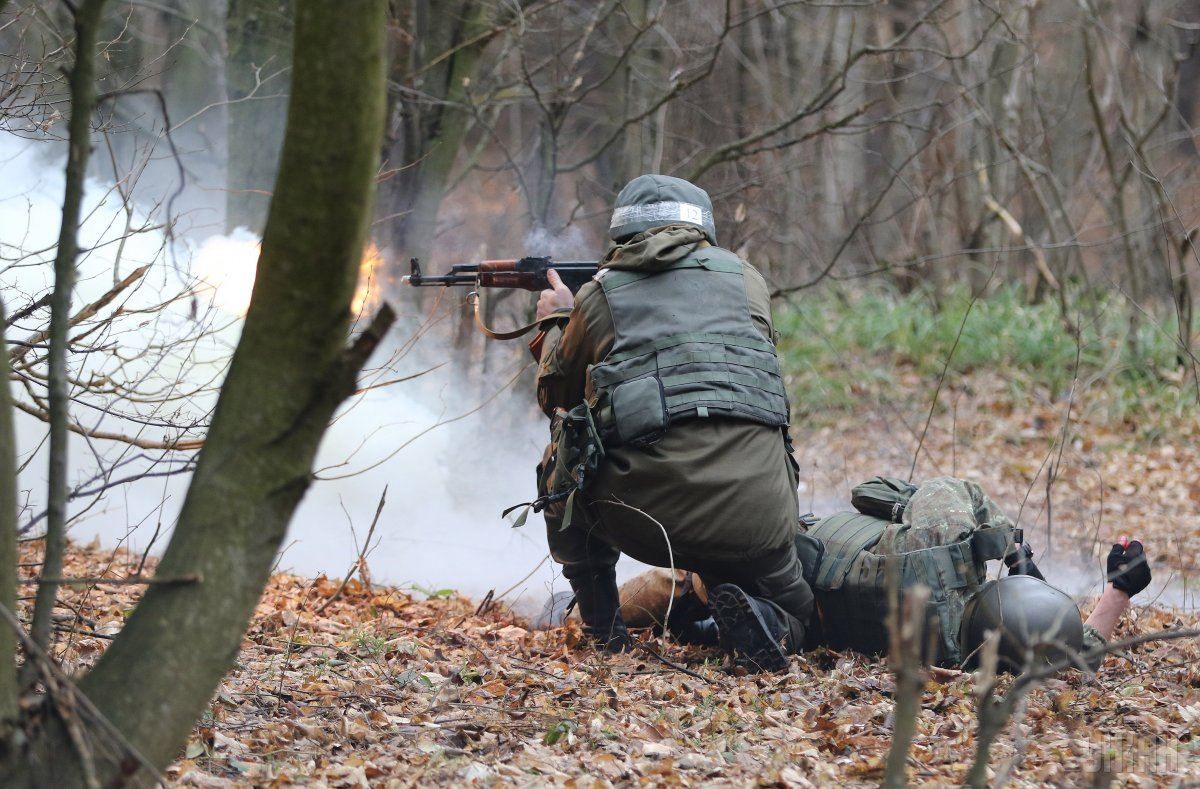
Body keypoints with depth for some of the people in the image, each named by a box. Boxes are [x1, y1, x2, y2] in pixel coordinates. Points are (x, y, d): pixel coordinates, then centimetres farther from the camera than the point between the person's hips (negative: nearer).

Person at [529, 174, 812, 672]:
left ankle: (601, 624, 24)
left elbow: (557, 396, 28)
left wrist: (556, 324, 48)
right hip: (756, 515, 1)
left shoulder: (598, 297, 12)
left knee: (565, 456, 30)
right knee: (789, 614, 28)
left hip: (645, 517, -1)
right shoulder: (746, 279, 17)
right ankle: (750, 618, -8)